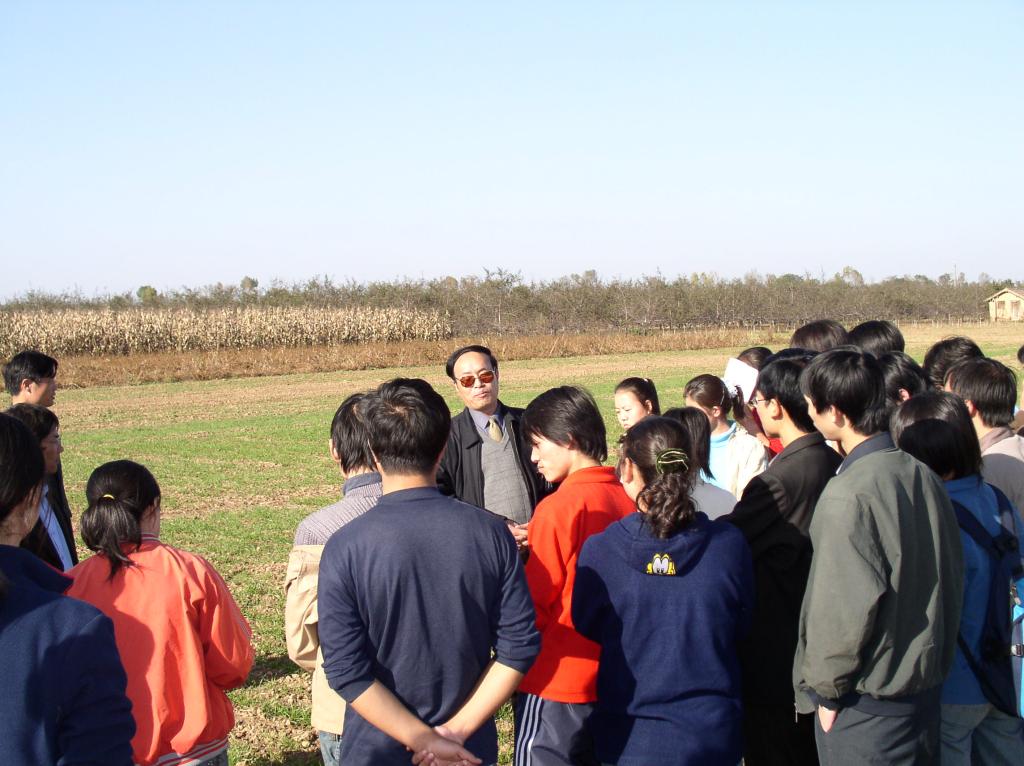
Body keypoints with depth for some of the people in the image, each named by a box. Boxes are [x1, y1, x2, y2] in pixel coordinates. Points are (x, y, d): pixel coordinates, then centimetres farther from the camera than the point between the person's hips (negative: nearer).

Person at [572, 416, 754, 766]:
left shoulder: (598, 552, -16)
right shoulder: (730, 546, -13)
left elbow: (586, 628, 0)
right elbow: (741, 627, 2)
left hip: (629, 738, -1)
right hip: (712, 736, 1)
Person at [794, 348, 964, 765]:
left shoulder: (846, 495, -23)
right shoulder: (924, 476, 1)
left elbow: (846, 608, -23)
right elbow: (952, 576, 10)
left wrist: (827, 688, -10)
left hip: (865, 705, -7)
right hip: (926, 685, 7)